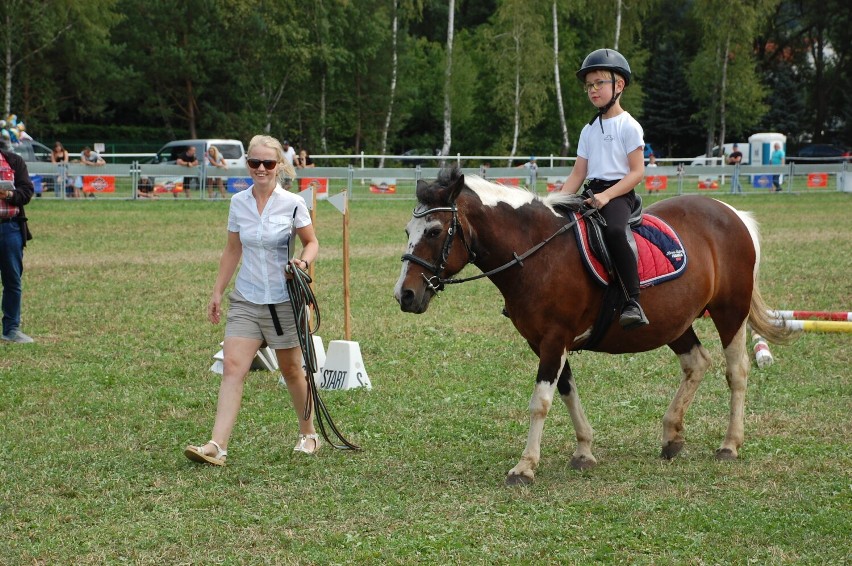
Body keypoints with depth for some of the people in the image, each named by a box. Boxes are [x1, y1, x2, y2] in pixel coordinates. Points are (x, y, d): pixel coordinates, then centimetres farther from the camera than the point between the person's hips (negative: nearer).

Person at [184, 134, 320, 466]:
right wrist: (217, 292, 11)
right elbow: (233, 250, 13)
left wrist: (304, 260, -18)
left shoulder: (293, 204, -7)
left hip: (284, 301, -3)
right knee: (233, 368, -11)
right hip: (245, 300, 3)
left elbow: (311, 243, 4)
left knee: (291, 371, 10)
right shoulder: (238, 203, 2)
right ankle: (217, 446, -19)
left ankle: (308, 434, 31)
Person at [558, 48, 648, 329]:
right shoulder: (589, 131, 18)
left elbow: (637, 172, -9)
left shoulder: (628, 126, -2)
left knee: (614, 230, -37)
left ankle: (633, 303, -40)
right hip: (591, 193, 8)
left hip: (619, 193, -7)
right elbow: (578, 174, 17)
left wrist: (606, 196, -20)